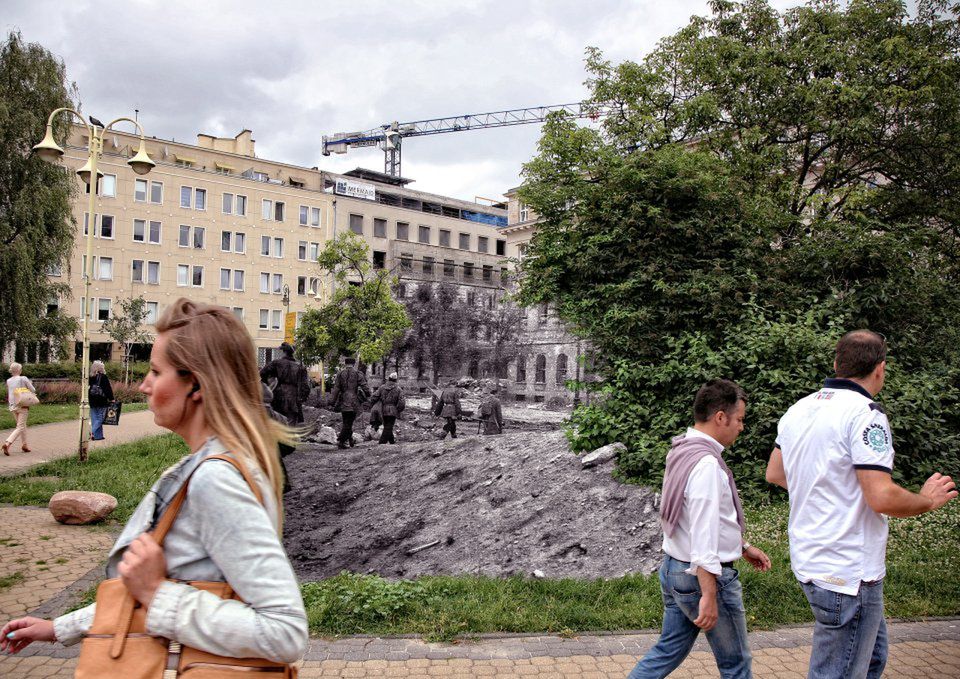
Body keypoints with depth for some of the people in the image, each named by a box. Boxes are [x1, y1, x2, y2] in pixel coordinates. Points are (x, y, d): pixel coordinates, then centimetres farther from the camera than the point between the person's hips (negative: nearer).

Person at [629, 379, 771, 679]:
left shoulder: (683, 452, 8)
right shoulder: (706, 463, -23)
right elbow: (703, 535, -26)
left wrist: (742, 546, 24)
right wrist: (709, 596, -25)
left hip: (673, 569, 9)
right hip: (703, 575, -9)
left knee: (668, 652, 18)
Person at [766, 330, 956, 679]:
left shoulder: (798, 409, 7)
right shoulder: (865, 413, -18)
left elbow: (774, 473, 17)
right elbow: (883, 497, -24)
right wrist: (928, 500, -5)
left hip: (808, 560, 9)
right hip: (847, 572, -9)